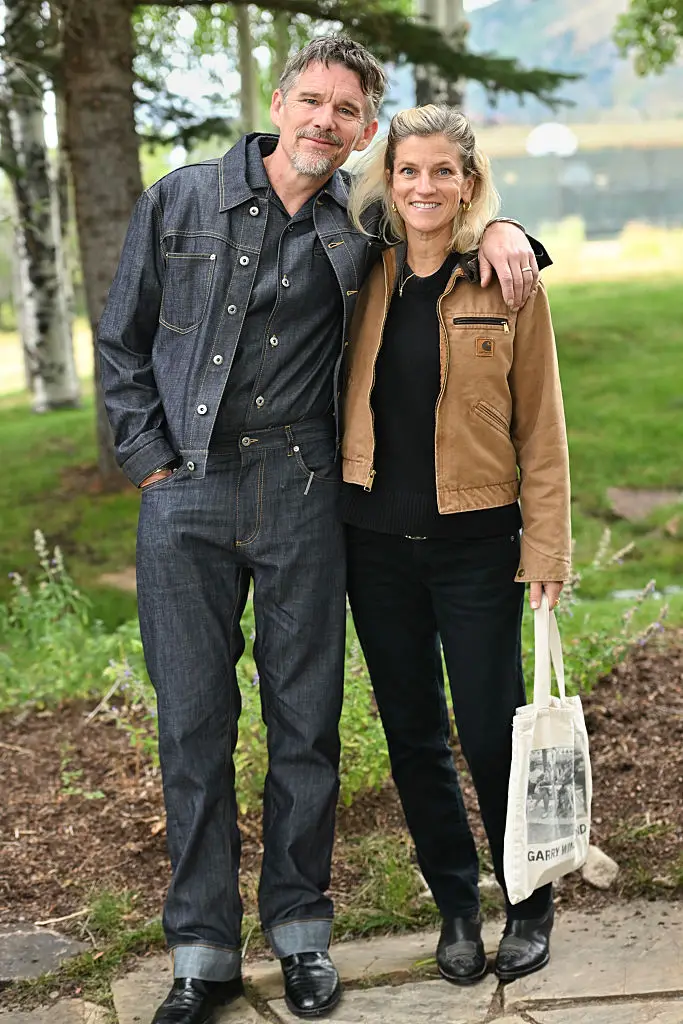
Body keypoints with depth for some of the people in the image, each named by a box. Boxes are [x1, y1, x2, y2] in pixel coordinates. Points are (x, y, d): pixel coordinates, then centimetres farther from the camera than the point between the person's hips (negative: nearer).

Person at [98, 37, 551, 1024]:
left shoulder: (363, 230, 5)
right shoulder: (180, 201, 4)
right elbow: (123, 341, 9)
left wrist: (498, 227, -2)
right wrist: (149, 458, 0)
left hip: (301, 496, 1)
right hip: (186, 496, 0)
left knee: (306, 717, 6)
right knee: (193, 720, 4)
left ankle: (300, 927, 23)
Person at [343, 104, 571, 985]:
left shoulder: (508, 282, -3)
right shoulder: (363, 276, 4)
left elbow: (540, 428, -1)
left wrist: (546, 551, -5)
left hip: (474, 541, -3)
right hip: (377, 540, 3)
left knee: (492, 734, 0)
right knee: (413, 734, 11)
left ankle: (529, 907, 22)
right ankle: (455, 906, 28)